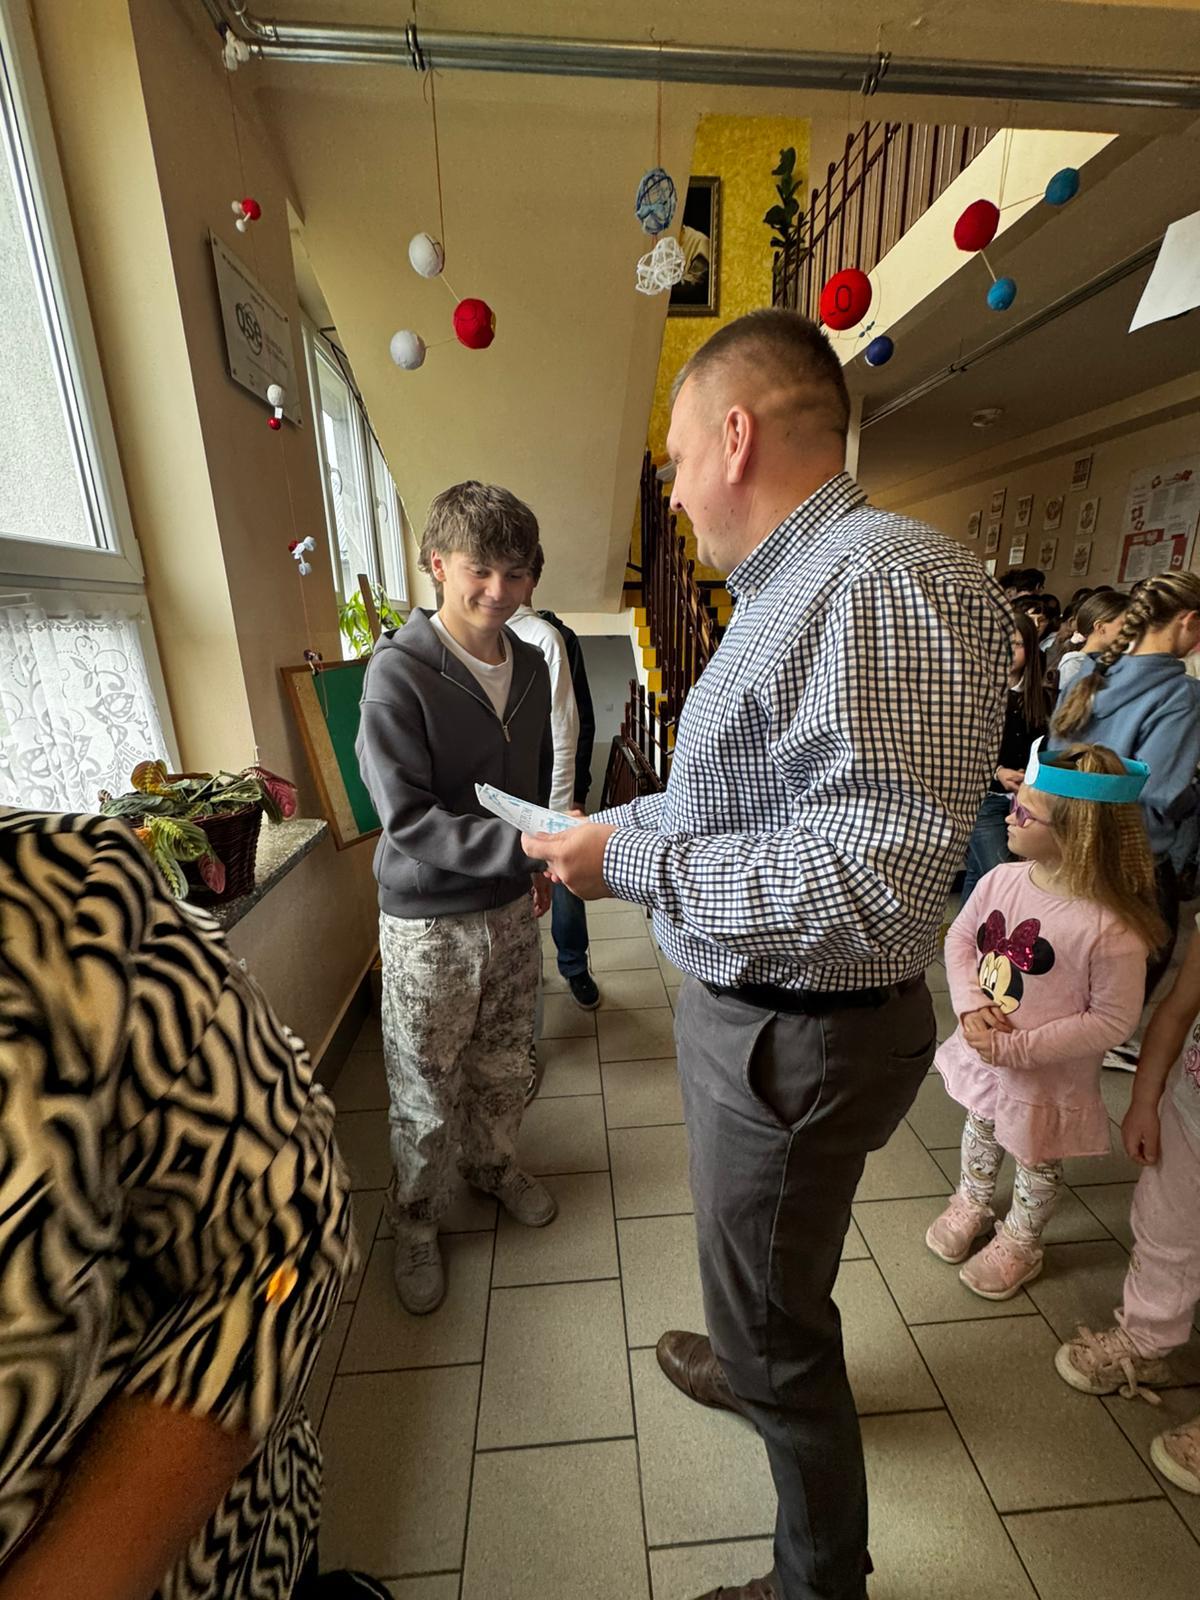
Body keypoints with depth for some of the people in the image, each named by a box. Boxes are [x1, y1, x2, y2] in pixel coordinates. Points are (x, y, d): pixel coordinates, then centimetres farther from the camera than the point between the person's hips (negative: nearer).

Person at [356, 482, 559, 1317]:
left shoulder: (531, 666, 1)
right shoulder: (399, 671, -18)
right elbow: (408, 820, -23)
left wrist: (540, 867, 10)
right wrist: (525, 845, -32)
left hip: (510, 904, 5)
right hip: (429, 919, -5)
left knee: (504, 1062, 23)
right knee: (425, 1088, 13)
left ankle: (494, 1162, 50)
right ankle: (417, 1223, 39)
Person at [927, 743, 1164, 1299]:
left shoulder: (1111, 929, -30)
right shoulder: (1002, 879, -16)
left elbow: (1114, 1020, -22)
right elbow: (959, 936, -2)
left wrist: (1018, 1048, -23)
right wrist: (970, 1004, -16)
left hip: (1048, 1078, -4)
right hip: (981, 1051, 5)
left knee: (1037, 1164, 23)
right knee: (980, 1131, 29)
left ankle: (1018, 1243, 51)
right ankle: (971, 1204, 58)